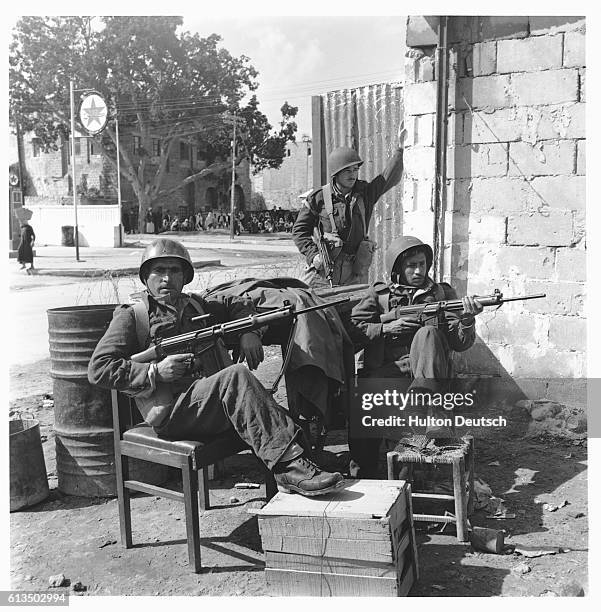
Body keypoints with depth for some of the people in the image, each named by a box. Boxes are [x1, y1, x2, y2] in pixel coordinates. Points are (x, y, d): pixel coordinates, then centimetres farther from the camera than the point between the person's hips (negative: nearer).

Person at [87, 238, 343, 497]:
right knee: (237, 376, -31)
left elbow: (240, 305, 36)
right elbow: (98, 369, -1)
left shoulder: (196, 305, 25)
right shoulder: (131, 316, 8)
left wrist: (249, 332, 13)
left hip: (216, 404, 6)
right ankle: (289, 464, -37)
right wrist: (155, 372, -10)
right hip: (173, 412, -6)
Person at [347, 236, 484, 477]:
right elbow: (351, 328, 4)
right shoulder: (379, 294, 15)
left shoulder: (442, 293, 15)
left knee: (427, 333, -29)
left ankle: (428, 410, -41)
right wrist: (387, 328, -7)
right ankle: (362, 472, -19)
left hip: (425, 368, 1)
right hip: (385, 368, 0)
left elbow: (460, 344, 7)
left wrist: (466, 321, -14)